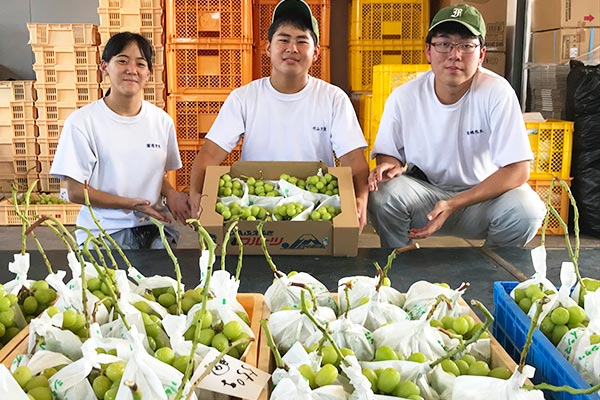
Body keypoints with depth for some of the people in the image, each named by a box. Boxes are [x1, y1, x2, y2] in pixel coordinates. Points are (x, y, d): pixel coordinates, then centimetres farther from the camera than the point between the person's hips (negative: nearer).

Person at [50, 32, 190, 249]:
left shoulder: (162, 121, 7)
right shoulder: (82, 121, -5)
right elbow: (76, 191, -4)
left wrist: (170, 194, -3)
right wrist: (131, 204, -13)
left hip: (153, 228, 3)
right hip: (104, 231, -3)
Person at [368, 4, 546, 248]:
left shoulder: (497, 92, -17)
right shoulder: (403, 97, -11)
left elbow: (517, 170, -19)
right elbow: (387, 153, 3)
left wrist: (453, 205, -29)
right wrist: (390, 165, -24)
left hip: (483, 195, 0)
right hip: (423, 191, 1)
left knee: (526, 209, -29)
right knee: (382, 194, -28)